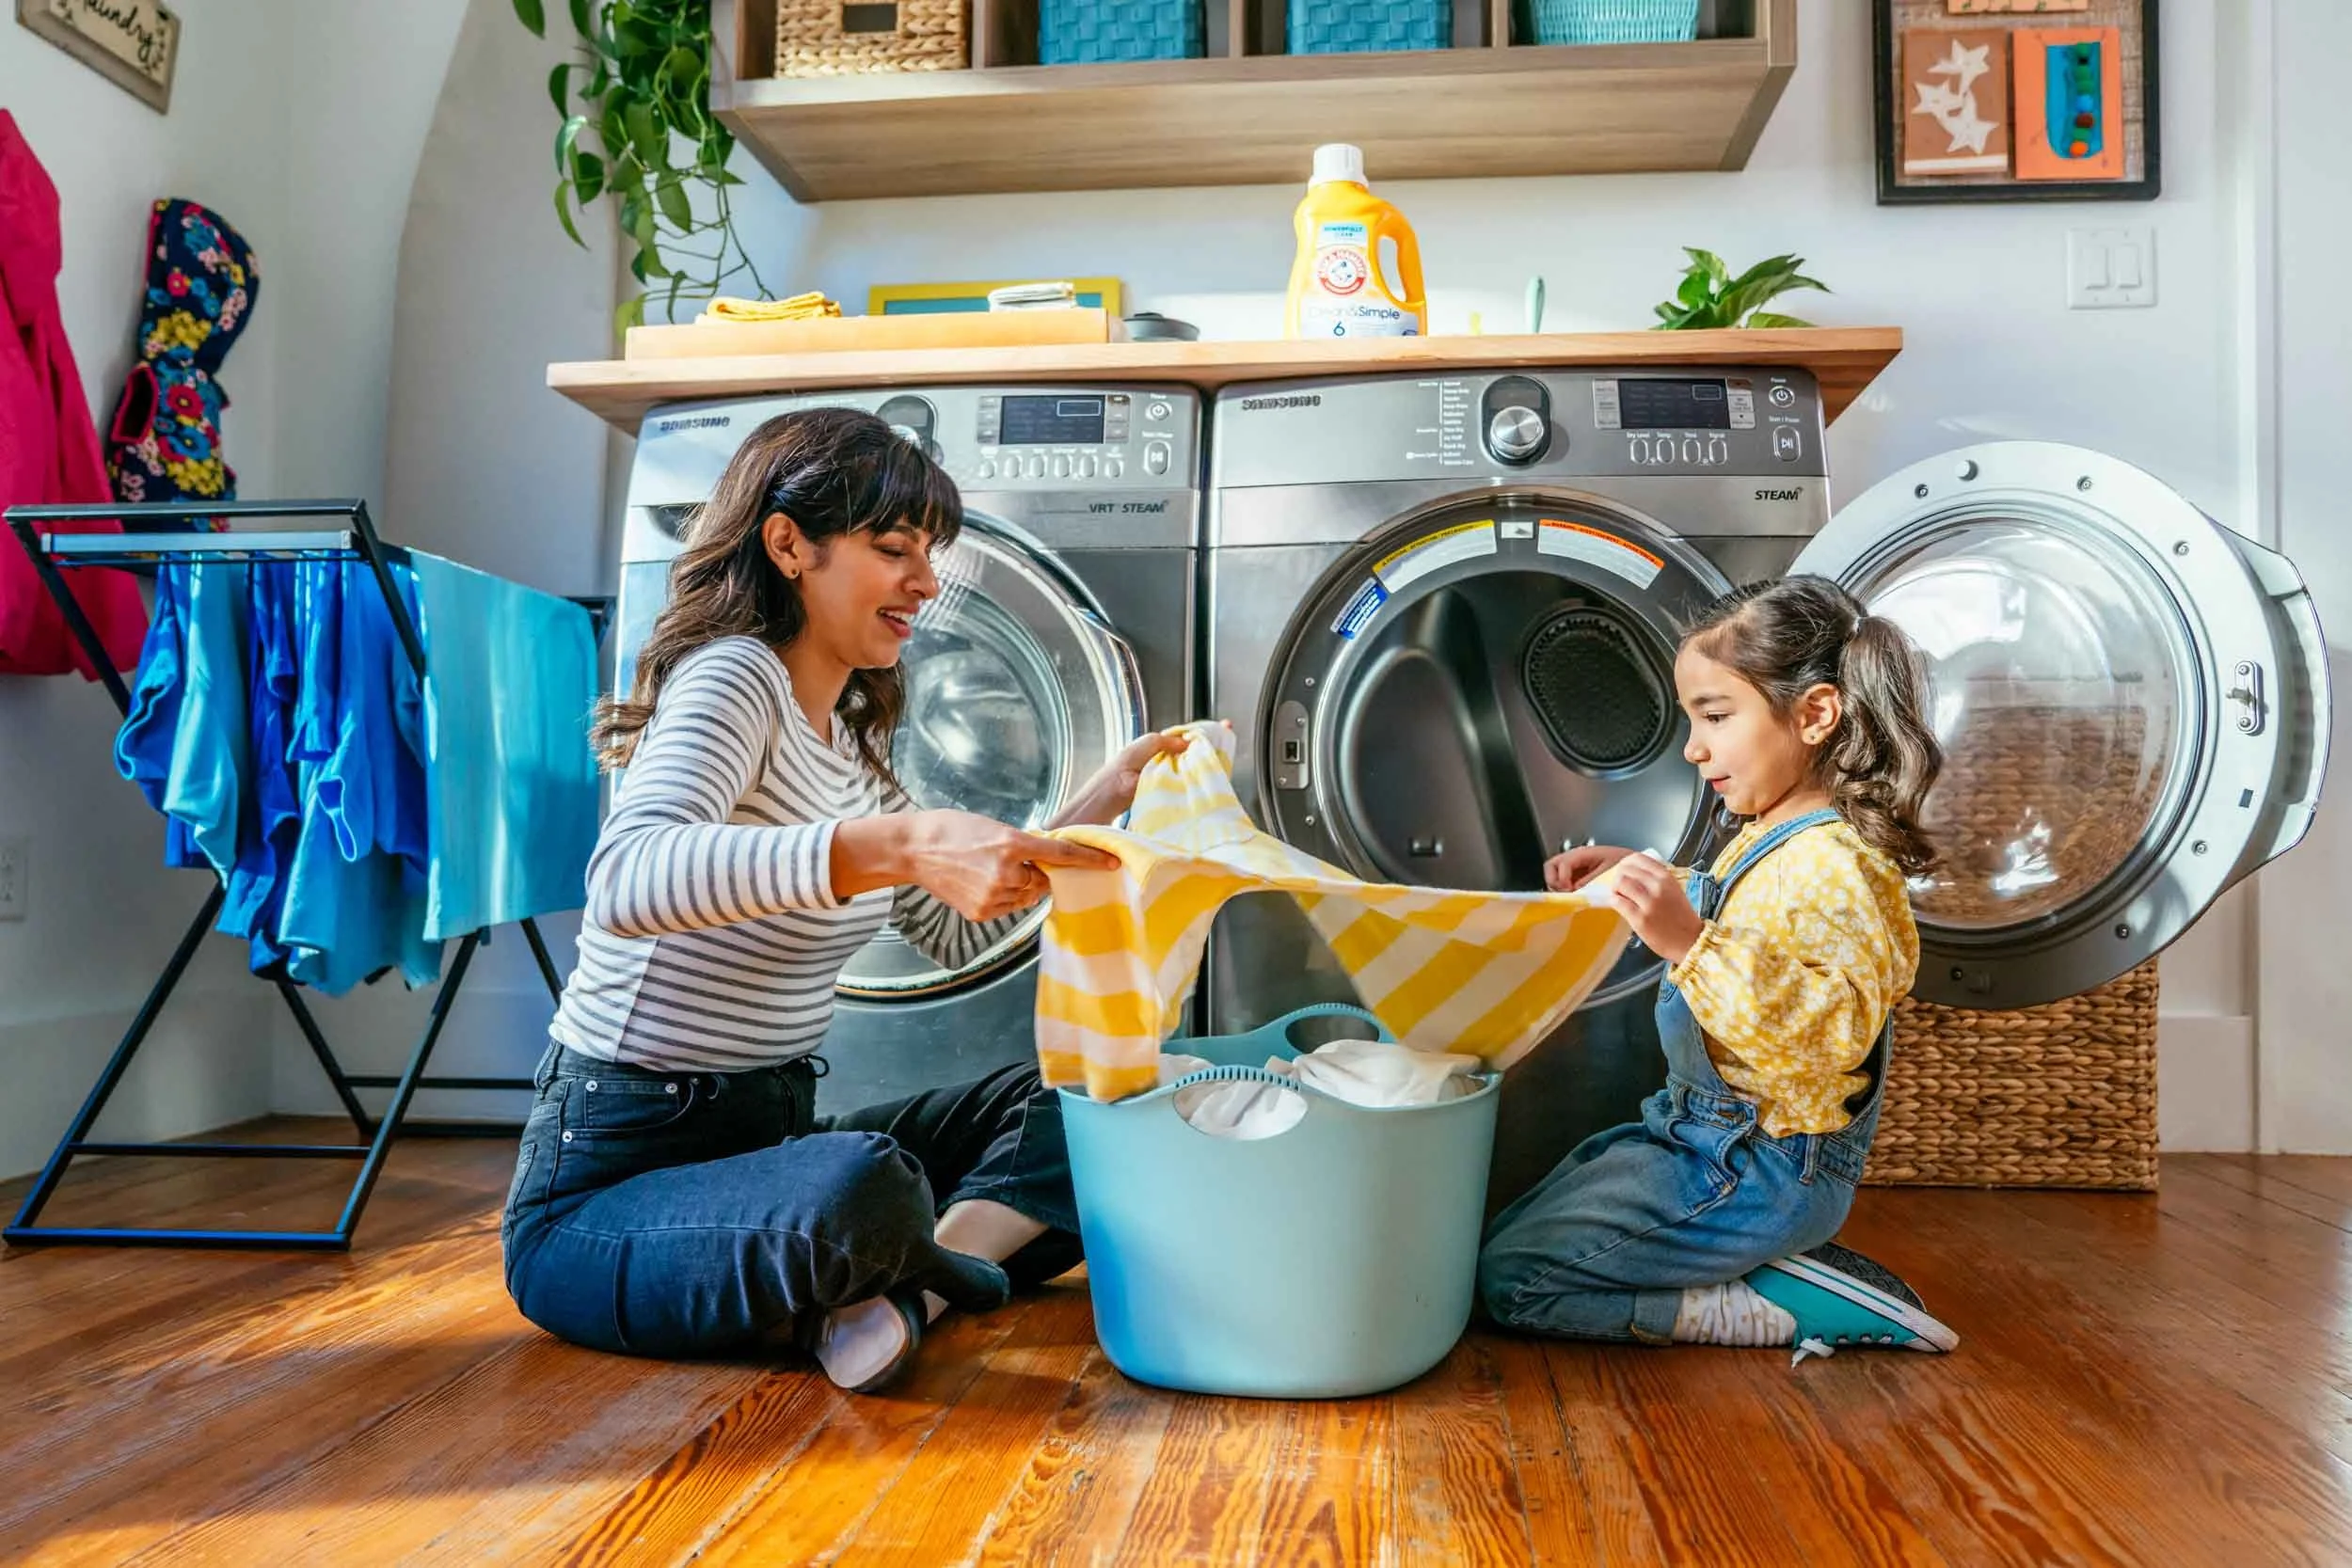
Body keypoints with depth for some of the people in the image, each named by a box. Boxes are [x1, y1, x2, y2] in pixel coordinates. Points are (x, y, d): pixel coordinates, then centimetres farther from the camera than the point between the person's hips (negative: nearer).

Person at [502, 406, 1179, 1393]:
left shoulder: (850, 741, 12)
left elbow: (955, 933, 21)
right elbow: (628, 881, -37)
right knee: (864, 1186, -39)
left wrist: (1102, 802, 13)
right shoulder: (730, 677, -15)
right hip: (605, 1183, -9)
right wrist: (901, 844, -48)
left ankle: (898, 1291, -22)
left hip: (766, 1139, 9)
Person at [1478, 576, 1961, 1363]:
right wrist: (1638, 874, 19)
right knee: (1510, 1232, 17)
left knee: (1509, 1278, -9)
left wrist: (1690, 942, -44)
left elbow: (1826, 1029, -36)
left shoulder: (1828, 863, -24)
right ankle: (1773, 1265, 9)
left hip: (1757, 1173, -11)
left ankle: (1799, 1305, -5)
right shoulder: (1771, 836, 8)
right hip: (1702, 1133, 11)